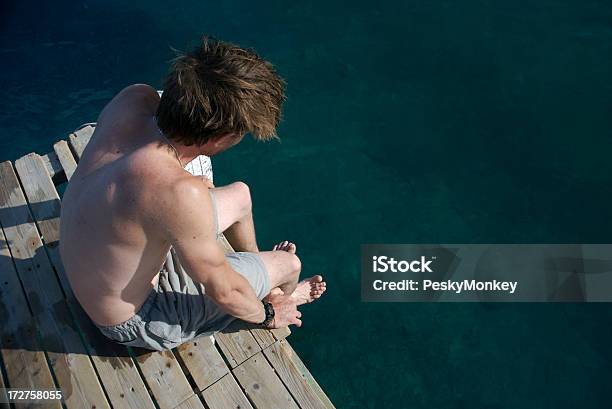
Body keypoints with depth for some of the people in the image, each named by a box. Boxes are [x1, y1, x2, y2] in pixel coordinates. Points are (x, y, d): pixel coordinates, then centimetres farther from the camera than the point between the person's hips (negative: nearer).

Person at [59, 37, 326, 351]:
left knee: (240, 195, 15)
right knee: (289, 264, 1)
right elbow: (223, 290, -26)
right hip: (136, 322, -7)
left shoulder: (134, 100, -21)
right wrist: (267, 315, -6)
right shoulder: (179, 193, -43)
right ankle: (279, 297, 41)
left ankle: (263, 279, 44)